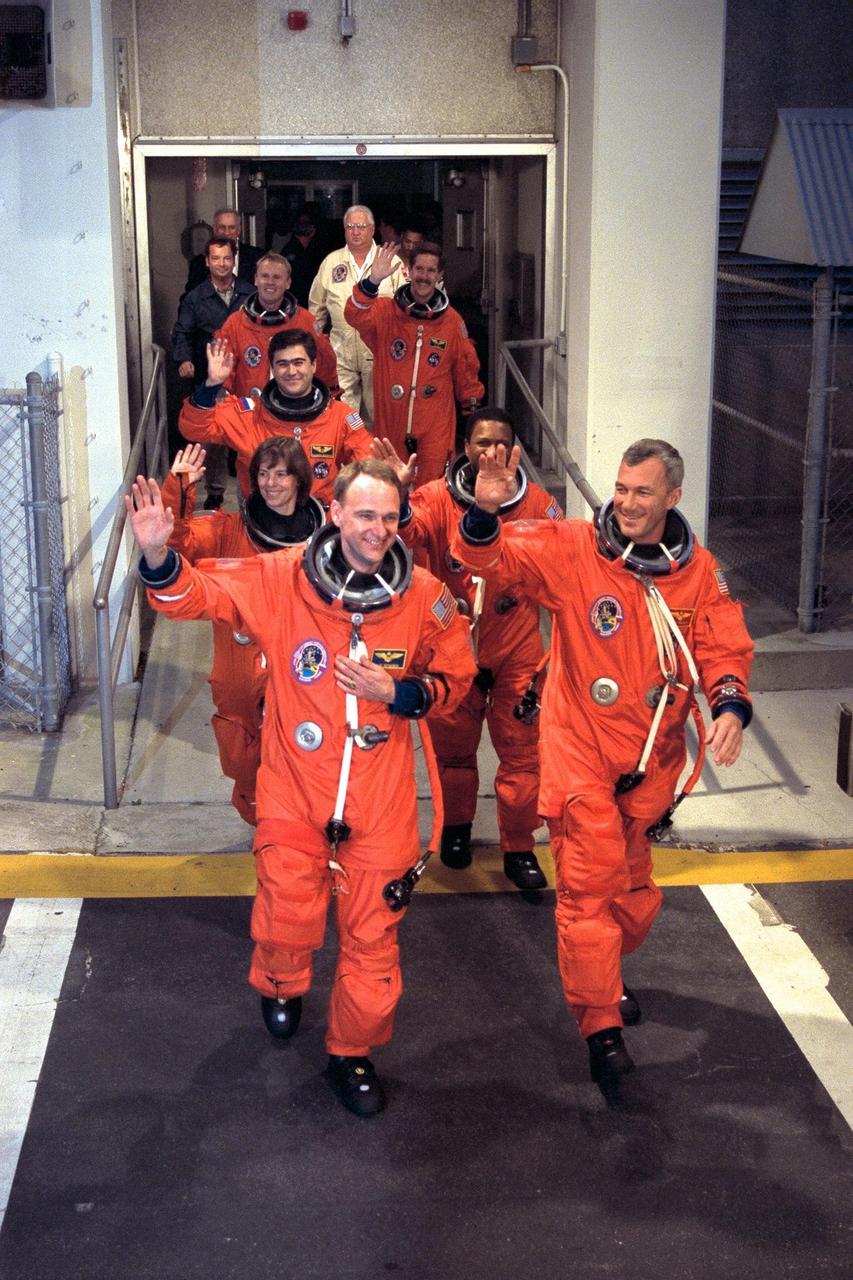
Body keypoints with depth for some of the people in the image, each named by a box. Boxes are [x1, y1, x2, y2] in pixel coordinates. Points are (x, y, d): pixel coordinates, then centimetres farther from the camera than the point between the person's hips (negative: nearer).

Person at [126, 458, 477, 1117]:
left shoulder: (425, 596, -7)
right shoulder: (281, 579, -10)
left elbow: (454, 677, 6)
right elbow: (195, 592, -7)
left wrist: (399, 693, -13)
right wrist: (159, 555, -27)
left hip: (381, 797, 1)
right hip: (294, 790, 0)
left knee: (373, 935, 7)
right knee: (288, 920, 9)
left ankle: (353, 1052, 30)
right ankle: (280, 988, 45)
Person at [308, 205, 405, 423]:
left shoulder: (391, 262, 3)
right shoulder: (331, 262, 9)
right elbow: (317, 307, 17)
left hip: (380, 352, -1)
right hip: (342, 352, 1)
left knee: (378, 412, 6)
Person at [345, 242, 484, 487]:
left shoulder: (452, 320, 5)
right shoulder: (386, 311, 1)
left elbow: (466, 367, 14)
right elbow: (355, 316, -20)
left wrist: (471, 409, 16)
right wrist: (372, 281, -36)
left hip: (436, 426, 0)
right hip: (391, 422, 0)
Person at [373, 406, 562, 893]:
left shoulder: (537, 503, -6)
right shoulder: (439, 498, -10)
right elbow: (406, 533, -27)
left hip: (517, 652, 0)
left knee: (521, 752, 4)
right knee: (453, 746, 17)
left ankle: (520, 849, 19)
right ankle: (456, 827, 40)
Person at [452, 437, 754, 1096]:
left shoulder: (700, 571, -2)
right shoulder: (572, 549, -12)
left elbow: (725, 649, 2)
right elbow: (489, 555, -18)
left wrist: (730, 705, -18)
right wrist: (486, 513, -40)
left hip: (651, 757, 4)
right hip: (581, 751, -4)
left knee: (633, 884, 19)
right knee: (591, 885, -7)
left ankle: (604, 976, 47)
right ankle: (602, 1025, 7)